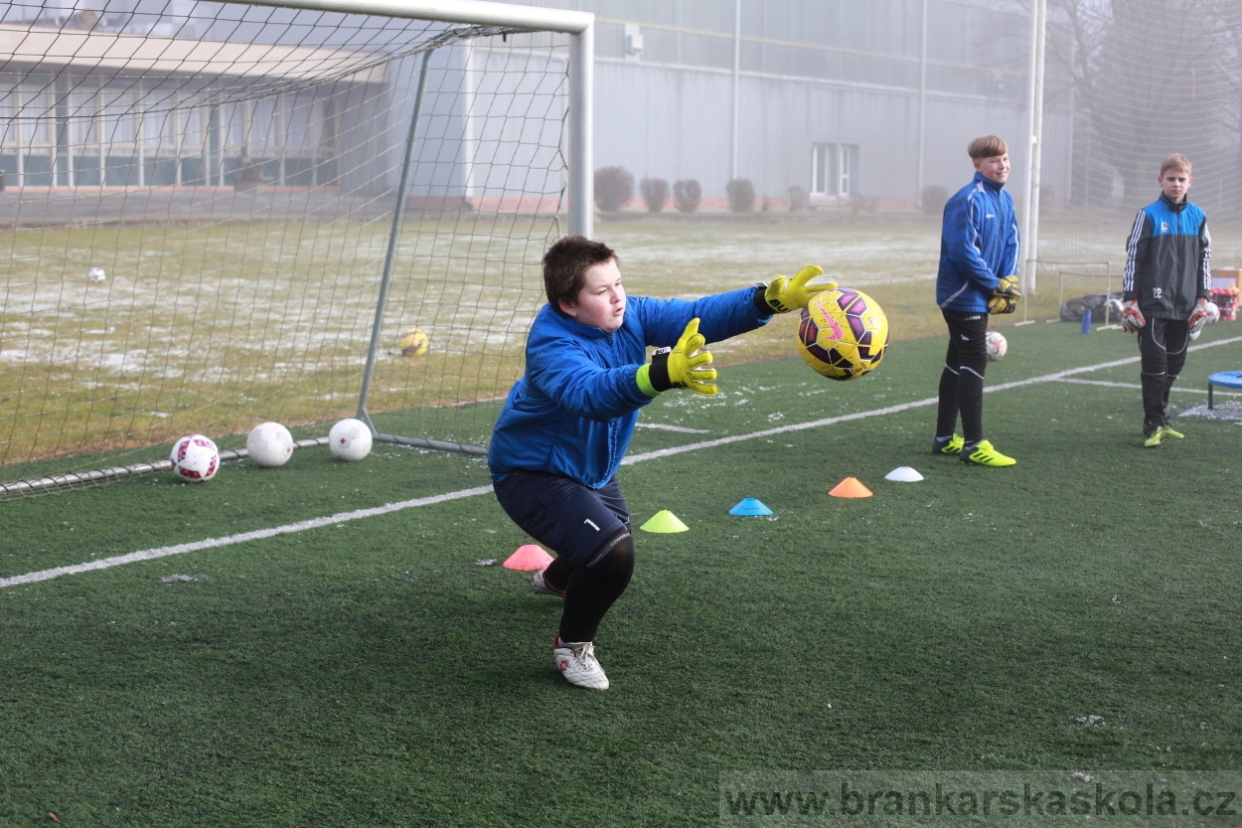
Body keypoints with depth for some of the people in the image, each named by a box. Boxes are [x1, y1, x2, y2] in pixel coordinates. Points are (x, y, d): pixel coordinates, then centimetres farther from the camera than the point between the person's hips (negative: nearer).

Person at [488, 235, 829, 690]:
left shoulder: (628, 315, -14)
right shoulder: (551, 346, -34)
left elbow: (697, 316, -25)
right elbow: (592, 393, -54)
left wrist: (771, 299, -42)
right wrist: (665, 373, -73)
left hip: (590, 470, 9)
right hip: (533, 475, -9)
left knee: (615, 531, 32)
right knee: (612, 552, -28)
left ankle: (555, 578, 67)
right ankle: (573, 644, 1)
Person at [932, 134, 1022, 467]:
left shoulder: (1005, 200, 10)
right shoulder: (968, 200, -17)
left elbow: (1011, 245, 12)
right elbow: (964, 252, -22)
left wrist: (1008, 286, -4)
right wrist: (996, 285, -13)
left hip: (982, 298, 9)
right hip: (963, 296, -9)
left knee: (958, 363, 14)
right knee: (974, 364, -10)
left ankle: (945, 438, 22)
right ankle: (973, 445, -7)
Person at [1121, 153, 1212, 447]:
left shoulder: (1198, 217, 8)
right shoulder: (1149, 215, -3)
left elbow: (1205, 260, 14)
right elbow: (1133, 258, -2)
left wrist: (1203, 300, 9)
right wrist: (1130, 301, -5)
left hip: (1185, 307, 4)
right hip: (1153, 305, -4)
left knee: (1174, 364, 9)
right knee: (1154, 363, -7)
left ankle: (1159, 420, 20)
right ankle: (1154, 425, -2)